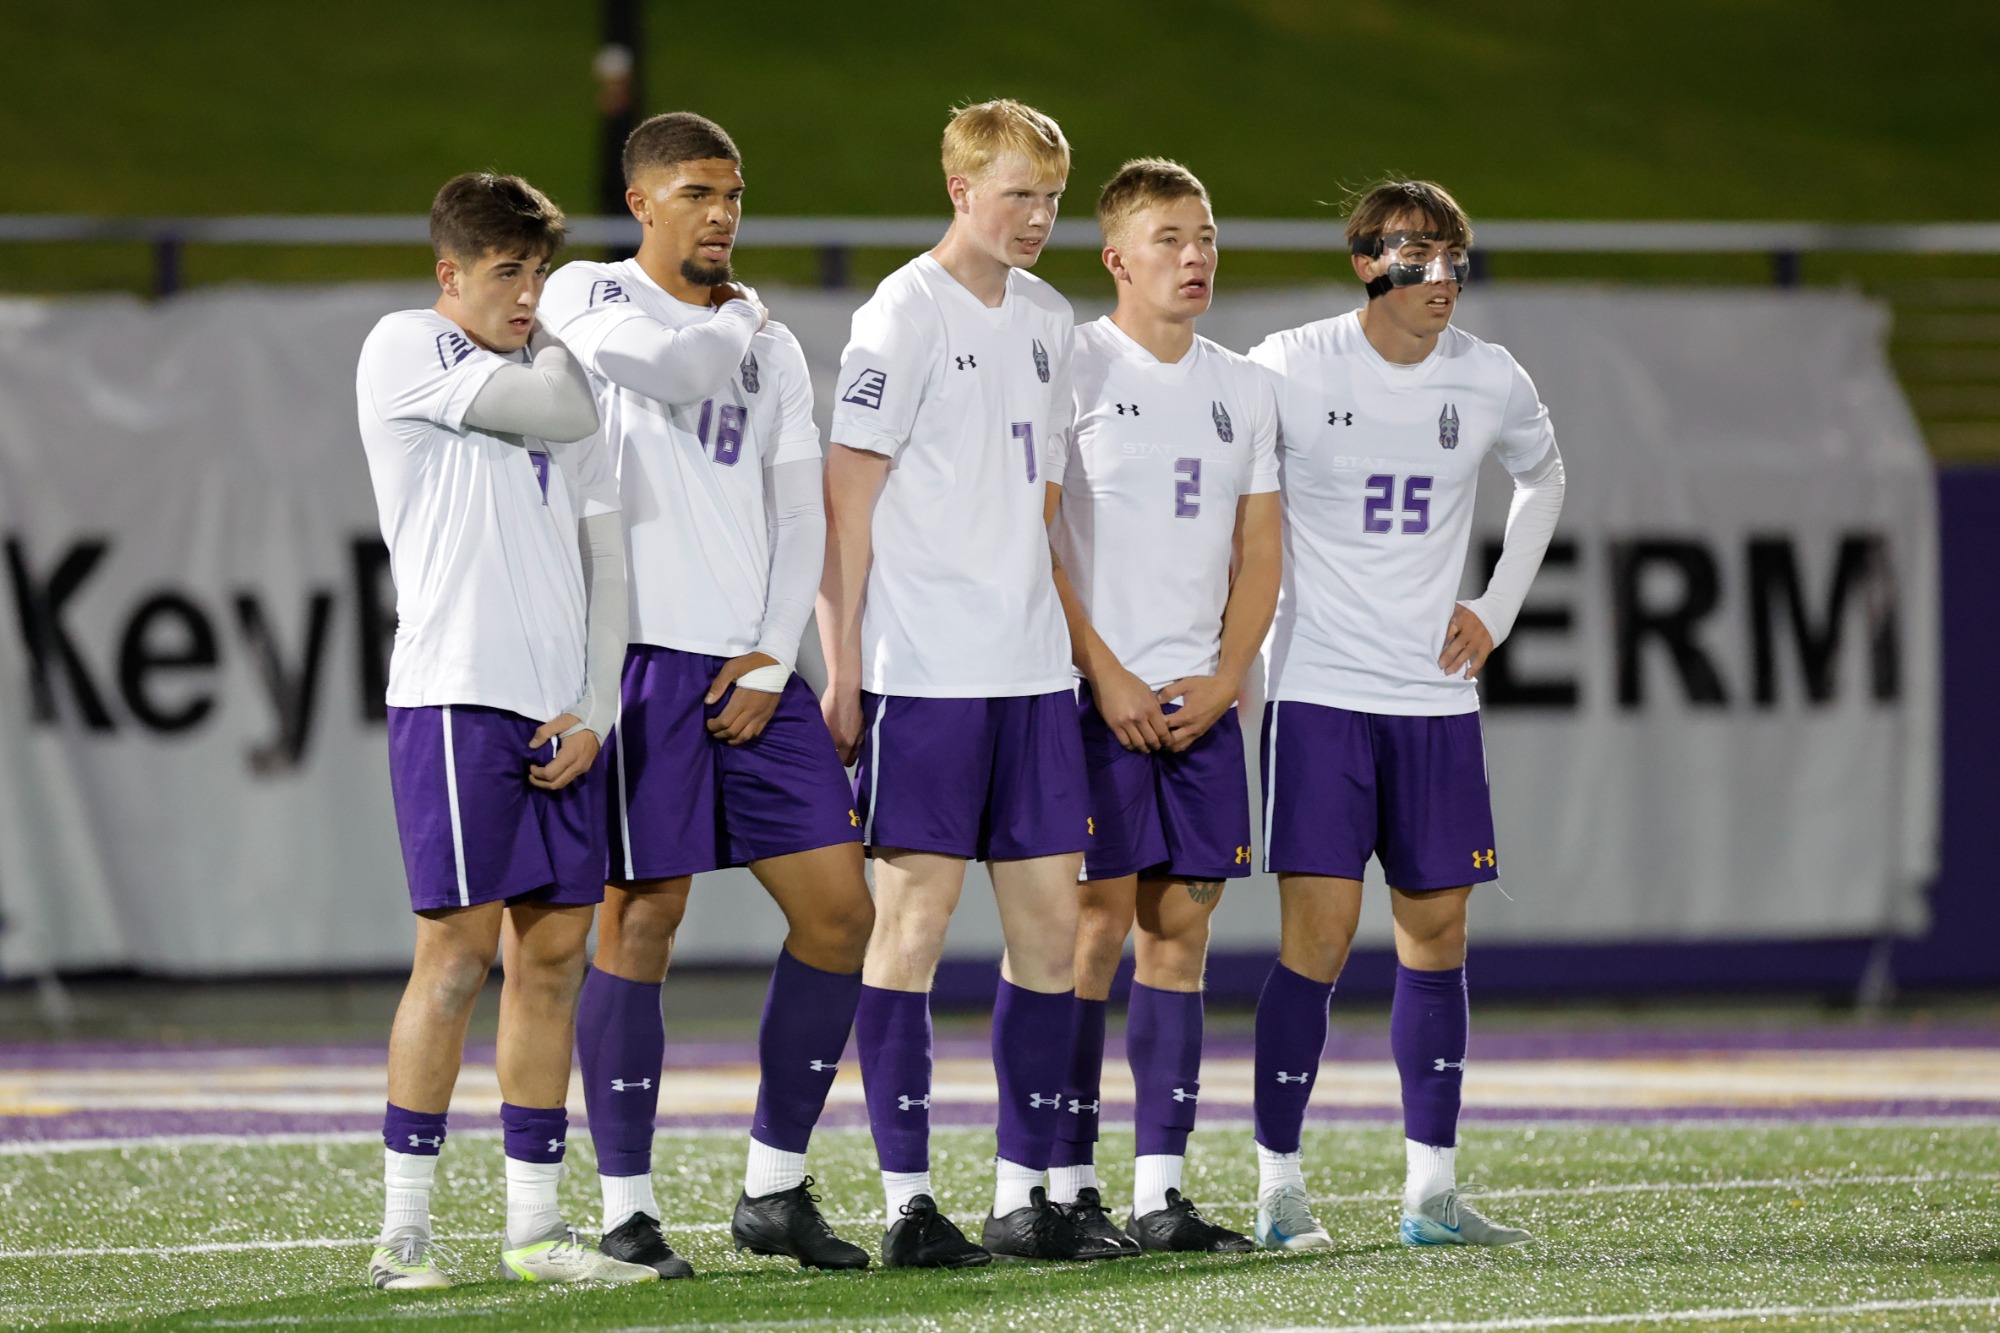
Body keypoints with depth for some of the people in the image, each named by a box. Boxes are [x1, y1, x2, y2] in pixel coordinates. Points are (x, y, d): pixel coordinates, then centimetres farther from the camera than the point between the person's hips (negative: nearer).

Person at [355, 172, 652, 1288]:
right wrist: (572, 346, 10)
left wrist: (595, 708, 3)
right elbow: (562, 413, -12)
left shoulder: (558, 377, 19)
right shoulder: (406, 351, -1)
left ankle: (536, 1225, 10)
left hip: (562, 709, 6)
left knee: (555, 950, 5)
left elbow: (604, 557, 16)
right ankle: (405, 1228, -5)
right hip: (458, 691, -6)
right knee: (459, 948, -9)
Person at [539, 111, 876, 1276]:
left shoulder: (770, 345, 17)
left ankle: (776, 1190, 11)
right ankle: (627, 1208, 1)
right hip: (639, 654, -5)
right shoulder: (586, 295, 2)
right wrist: (736, 322, 2)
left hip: (750, 669, 5)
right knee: (643, 917, -6)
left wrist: (774, 660, -1)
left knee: (839, 907, 1)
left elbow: (800, 515, 12)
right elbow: (666, 368, -19)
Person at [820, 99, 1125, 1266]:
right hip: (924, 674, -7)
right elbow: (846, 500, -9)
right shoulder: (904, 317, -7)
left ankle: (1026, 1194, 12)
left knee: (1052, 917, 6)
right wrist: (843, 671, -12)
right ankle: (908, 1202, -3)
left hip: (1031, 672, 7)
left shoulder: (1048, 321, 15)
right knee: (916, 915, -5)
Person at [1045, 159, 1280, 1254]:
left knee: (1180, 926, 3)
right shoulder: (1070, 368, -3)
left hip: (1200, 706, 5)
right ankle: (1066, 1188, -2)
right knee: (1096, 924, -7)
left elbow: (1257, 553, 14)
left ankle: (1160, 1193, 4)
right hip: (1092, 701, -5)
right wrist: (1107, 677, -12)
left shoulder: (1242, 389, 14)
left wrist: (1220, 683, 0)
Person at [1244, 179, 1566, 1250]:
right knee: (1319, 933, -10)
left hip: (1436, 698, 4)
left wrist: (1496, 612, 15)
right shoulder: (1289, 369, -9)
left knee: (1437, 930, 5)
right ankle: (1278, 1185, -2)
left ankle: (1431, 1191, 12)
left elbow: (1542, 477, 24)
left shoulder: (1489, 381, 3)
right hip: (1317, 690, -4)